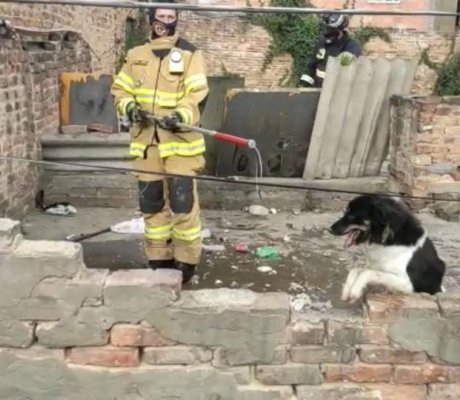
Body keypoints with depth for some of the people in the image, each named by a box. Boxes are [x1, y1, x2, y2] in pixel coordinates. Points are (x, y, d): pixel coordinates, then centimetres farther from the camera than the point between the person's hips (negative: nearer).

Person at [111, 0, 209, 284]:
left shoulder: (190, 55, 0)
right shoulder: (136, 55, 13)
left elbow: (197, 96, -11)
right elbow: (120, 90, 16)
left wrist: (180, 116, -29)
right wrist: (129, 107, -6)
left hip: (179, 142, -4)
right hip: (146, 141, 5)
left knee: (183, 202, -7)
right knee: (151, 203, 10)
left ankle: (187, 260, 9)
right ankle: (159, 259, 24)